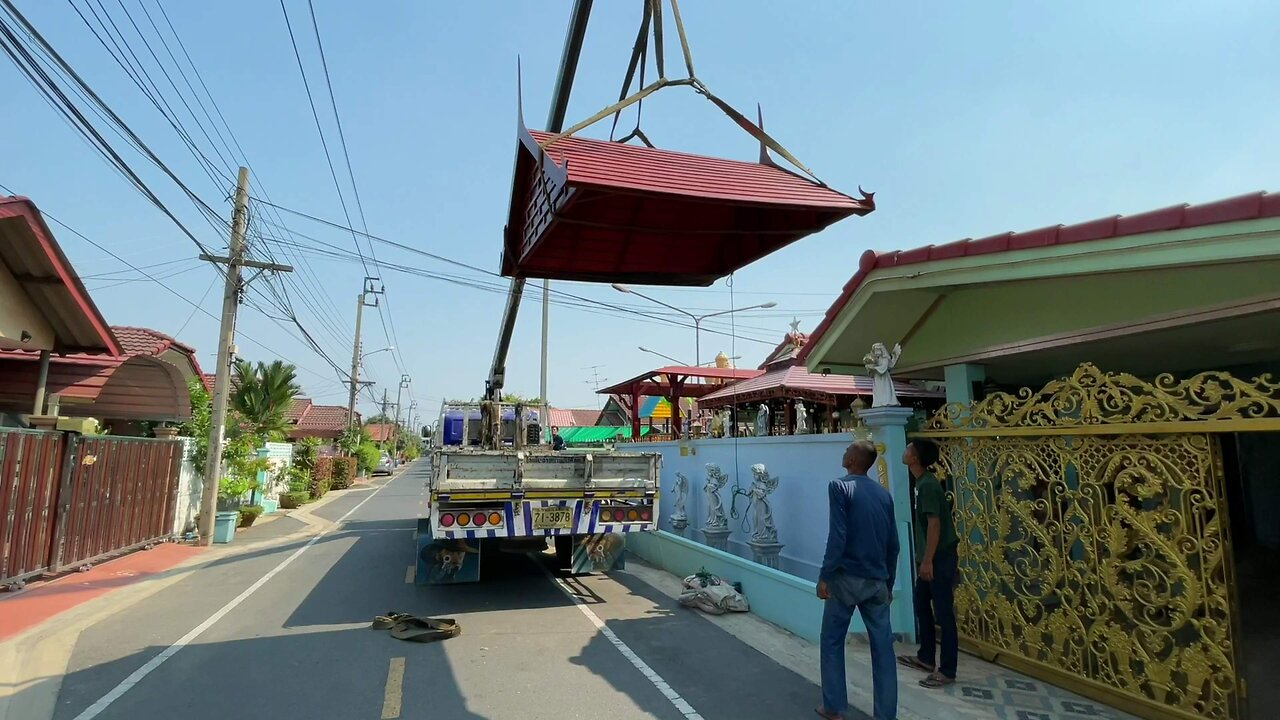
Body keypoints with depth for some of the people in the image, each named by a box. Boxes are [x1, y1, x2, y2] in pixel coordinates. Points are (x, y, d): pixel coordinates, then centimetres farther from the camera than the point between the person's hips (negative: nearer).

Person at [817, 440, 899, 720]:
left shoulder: (840, 487, -10)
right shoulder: (884, 493, 7)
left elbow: (838, 536, -17)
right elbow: (893, 544, 11)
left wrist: (825, 576, -12)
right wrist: (889, 582, 20)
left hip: (847, 577, -5)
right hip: (877, 581, 5)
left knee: (832, 642, 10)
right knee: (883, 646, 9)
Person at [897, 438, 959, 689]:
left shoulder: (928, 485, -20)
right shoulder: (922, 482, 10)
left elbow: (934, 524, -23)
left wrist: (928, 561, -21)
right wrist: (923, 558, 22)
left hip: (940, 558, -10)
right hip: (931, 557, 10)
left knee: (944, 614, -1)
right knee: (922, 606, 18)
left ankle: (947, 671, 8)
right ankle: (926, 658, 30)